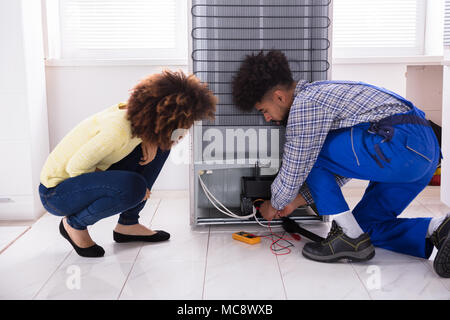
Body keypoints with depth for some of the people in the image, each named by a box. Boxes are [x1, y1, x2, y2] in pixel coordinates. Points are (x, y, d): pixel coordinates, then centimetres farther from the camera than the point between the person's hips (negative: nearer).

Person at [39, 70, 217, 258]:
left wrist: (150, 141, -11)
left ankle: (128, 224, 6)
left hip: (90, 175, 8)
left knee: (158, 148, -2)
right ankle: (74, 224, -7)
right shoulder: (118, 129, -32)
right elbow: (75, 167, -25)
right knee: (132, 187, -34)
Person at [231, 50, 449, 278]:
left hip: (400, 143, -11)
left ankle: (351, 238, 1)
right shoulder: (320, 92, 23)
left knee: (309, 154, 1)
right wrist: (296, 201, 29)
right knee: (366, 224, 19)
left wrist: (274, 206, 18)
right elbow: (342, 169, 28)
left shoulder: (303, 105, -8)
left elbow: (292, 174, -3)